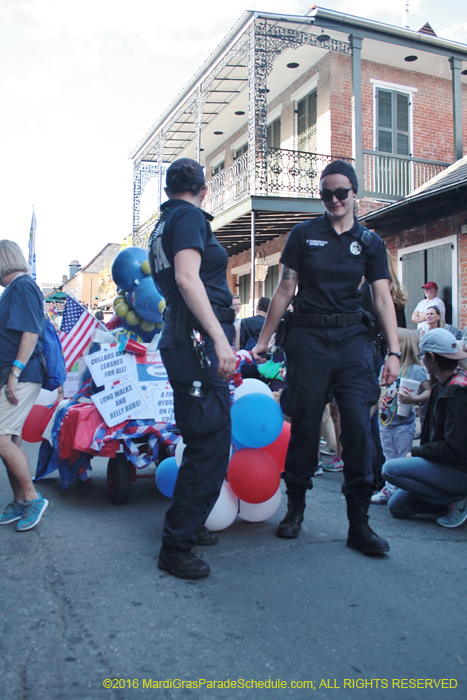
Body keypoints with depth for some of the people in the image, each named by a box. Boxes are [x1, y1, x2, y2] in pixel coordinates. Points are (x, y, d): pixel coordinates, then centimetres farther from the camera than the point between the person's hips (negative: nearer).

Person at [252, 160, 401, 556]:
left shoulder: (369, 242, 9)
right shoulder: (304, 235, 7)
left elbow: (383, 299, 4)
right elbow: (285, 290, 7)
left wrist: (394, 351, -7)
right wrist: (263, 341, 4)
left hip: (352, 338, 1)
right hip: (308, 337, -1)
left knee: (358, 425, -7)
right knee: (305, 424, 2)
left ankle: (359, 523, 2)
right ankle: (296, 507, 20)